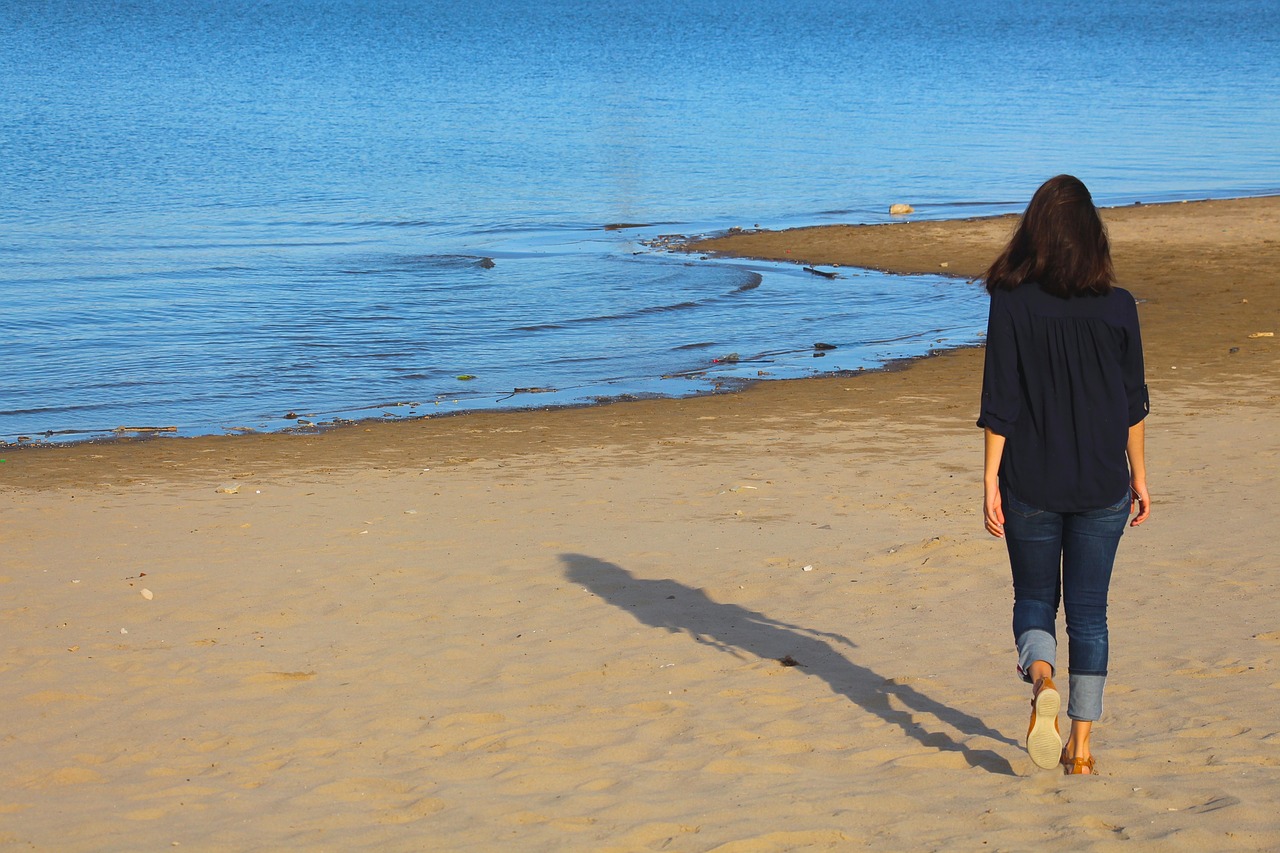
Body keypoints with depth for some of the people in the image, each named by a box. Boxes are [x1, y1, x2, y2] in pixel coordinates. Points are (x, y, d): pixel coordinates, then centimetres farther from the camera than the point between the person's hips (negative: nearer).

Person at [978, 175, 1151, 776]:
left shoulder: (1012, 304, -9)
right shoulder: (1118, 307, -3)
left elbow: (999, 403, -9)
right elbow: (1134, 403, 4)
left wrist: (991, 481, -4)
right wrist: (1137, 476, 15)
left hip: (1031, 483, -1)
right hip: (1102, 483, 1)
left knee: (1034, 599, 15)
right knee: (1089, 610, 9)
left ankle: (1041, 681, -15)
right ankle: (1080, 745, 10)